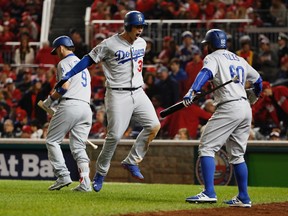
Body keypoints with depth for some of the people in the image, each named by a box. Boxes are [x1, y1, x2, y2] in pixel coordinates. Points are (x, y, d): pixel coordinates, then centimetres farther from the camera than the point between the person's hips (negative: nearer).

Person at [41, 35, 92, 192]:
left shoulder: (65, 63, 2)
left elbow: (65, 86, -11)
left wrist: (50, 99, 1)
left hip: (70, 105, -8)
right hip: (86, 107, 8)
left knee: (52, 140, 1)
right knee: (78, 147, 6)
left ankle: (63, 176, -11)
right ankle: (85, 182, -10)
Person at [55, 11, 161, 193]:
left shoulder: (141, 43, 8)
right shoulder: (109, 45, -10)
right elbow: (89, 60, -6)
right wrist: (67, 76, -12)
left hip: (138, 93, 6)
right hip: (118, 95, -6)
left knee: (154, 126, -10)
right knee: (115, 135, -10)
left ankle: (132, 162, 3)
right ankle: (100, 172, 7)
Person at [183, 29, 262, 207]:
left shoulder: (213, 57, 2)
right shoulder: (240, 60, 23)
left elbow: (206, 73, -19)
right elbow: (258, 80, 33)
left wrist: (193, 91, -34)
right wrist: (256, 96, 56)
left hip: (228, 107, -8)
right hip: (246, 109, 8)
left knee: (207, 147, -7)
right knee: (237, 154, 16)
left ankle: (209, 193, -20)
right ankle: (243, 198, 16)